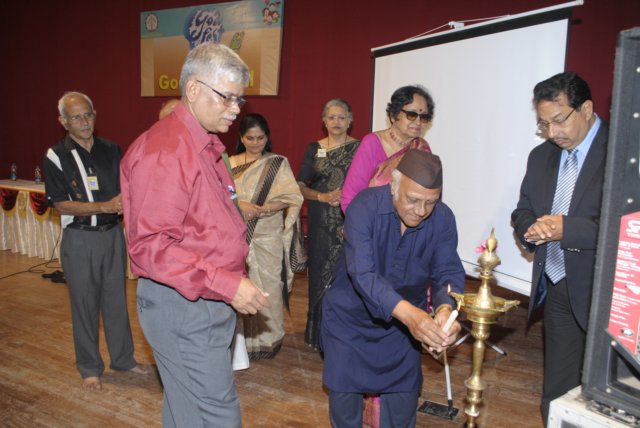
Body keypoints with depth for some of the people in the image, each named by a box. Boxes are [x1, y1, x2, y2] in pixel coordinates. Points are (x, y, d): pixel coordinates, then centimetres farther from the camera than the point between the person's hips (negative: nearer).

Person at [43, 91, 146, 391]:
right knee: (85, 303, 7)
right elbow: (62, 205, -12)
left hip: (112, 233, 3)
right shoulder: (56, 156, -7)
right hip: (80, 238, -3)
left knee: (117, 298, 13)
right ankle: (90, 368, 23)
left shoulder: (111, 149, 4)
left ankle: (123, 358, 29)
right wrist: (105, 206, -22)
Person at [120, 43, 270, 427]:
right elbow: (150, 247, -24)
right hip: (182, 305, -9)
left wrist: (233, 282, 14)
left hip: (211, 298, 9)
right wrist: (226, 284, -26)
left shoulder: (206, 146, 13)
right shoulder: (164, 151, -19)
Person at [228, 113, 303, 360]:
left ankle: (269, 340, 17)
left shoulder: (278, 163, 2)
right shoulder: (230, 163, 8)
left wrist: (262, 209, -18)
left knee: (268, 288, 2)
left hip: (268, 236, -1)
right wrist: (239, 204, -18)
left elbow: (293, 198, -5)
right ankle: (242, 339, 18)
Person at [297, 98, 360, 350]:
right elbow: (301, 186, 7)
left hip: (350, 222, -2)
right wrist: (323, 197, -9)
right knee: (321, 271, 4)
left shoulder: (359, 148, 3)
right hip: (321, 223, 2)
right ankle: (320, 334, 19)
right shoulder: (314, 149, 10)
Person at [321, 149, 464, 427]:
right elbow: (362, 273, -39)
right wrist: (409, 313, -53)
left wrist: (445, 309, -44)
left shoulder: (443, 219, -17)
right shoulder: (364, 207, -29)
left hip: (404, 319, 3)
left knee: (404, 389, 14)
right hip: (350, 316, -2)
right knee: (344, 388, 11)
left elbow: (449, 273, -21)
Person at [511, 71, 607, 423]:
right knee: (556, 392, 17)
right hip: (556, 289, 6)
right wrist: (531, 228, -9)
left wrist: (567, 229, -26)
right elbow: (522, 210, 13)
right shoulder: (541, 156, 8)